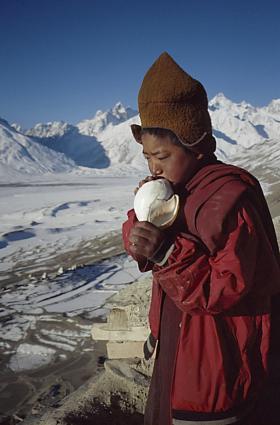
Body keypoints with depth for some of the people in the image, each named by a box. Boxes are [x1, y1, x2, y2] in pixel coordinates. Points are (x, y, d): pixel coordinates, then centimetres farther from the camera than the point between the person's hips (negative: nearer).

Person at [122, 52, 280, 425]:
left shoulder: (229, 198, -24)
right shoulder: (174, 188, 3)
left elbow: (232, 289, -25)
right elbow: (139, 246, 5)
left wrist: (167, 252, -34)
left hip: (216, 362, -8)